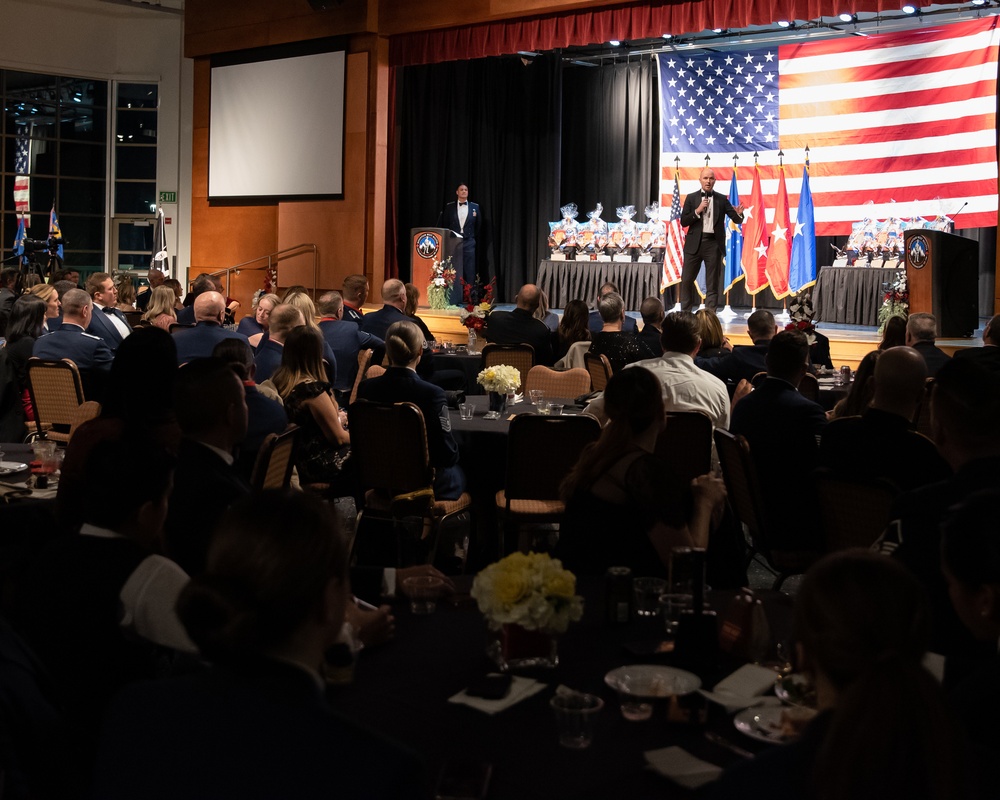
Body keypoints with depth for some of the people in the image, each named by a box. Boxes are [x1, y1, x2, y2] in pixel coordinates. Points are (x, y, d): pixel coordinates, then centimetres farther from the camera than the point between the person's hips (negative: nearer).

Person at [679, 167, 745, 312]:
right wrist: (698, 211, -11)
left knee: (712, 284, 1)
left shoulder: (722, 199, 7)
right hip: (694, 244, 0)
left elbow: (736, 220, 4)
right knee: (686, 281, 2)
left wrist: (739, 214, -18)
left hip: (714, 244, 0)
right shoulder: (691, 198, 7)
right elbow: (683, 221, 1)